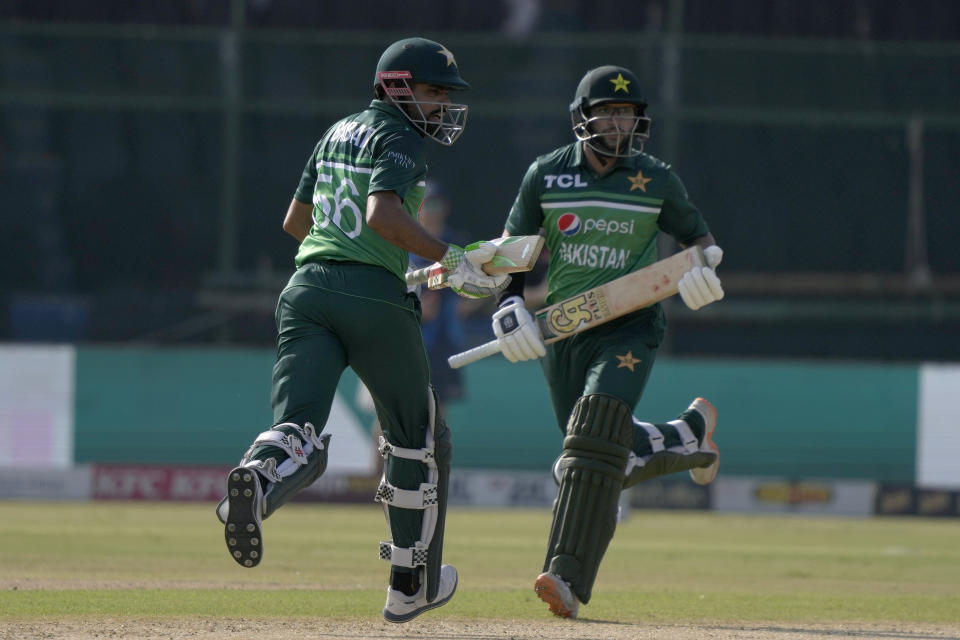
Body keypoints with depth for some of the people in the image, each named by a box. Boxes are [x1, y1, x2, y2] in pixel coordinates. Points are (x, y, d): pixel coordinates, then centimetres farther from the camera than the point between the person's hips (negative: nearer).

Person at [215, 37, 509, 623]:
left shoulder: (338, 134, 23)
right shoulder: (398, 139, -2)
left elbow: (294, 222, 30)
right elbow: (383, 213, -20)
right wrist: (452, 260, -17)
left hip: (307, 288, 6)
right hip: (376, 295, -6)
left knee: (299, 429, -9)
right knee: (416, 437, 13)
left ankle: (258, 478, -47)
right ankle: (412, 584, 18)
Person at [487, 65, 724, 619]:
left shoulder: (656, 180, 1)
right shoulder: (546, 175, 2)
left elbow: (696, 234, 16)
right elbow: (512, 246, 11)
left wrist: (705, 267, -6)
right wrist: (509, 304, -4)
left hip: (630, 328, -3)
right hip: (562, 333, 3)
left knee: (598, 433, -24)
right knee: (613, 459, 6)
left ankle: (569, 579, -31)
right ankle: (690, 433, 41)